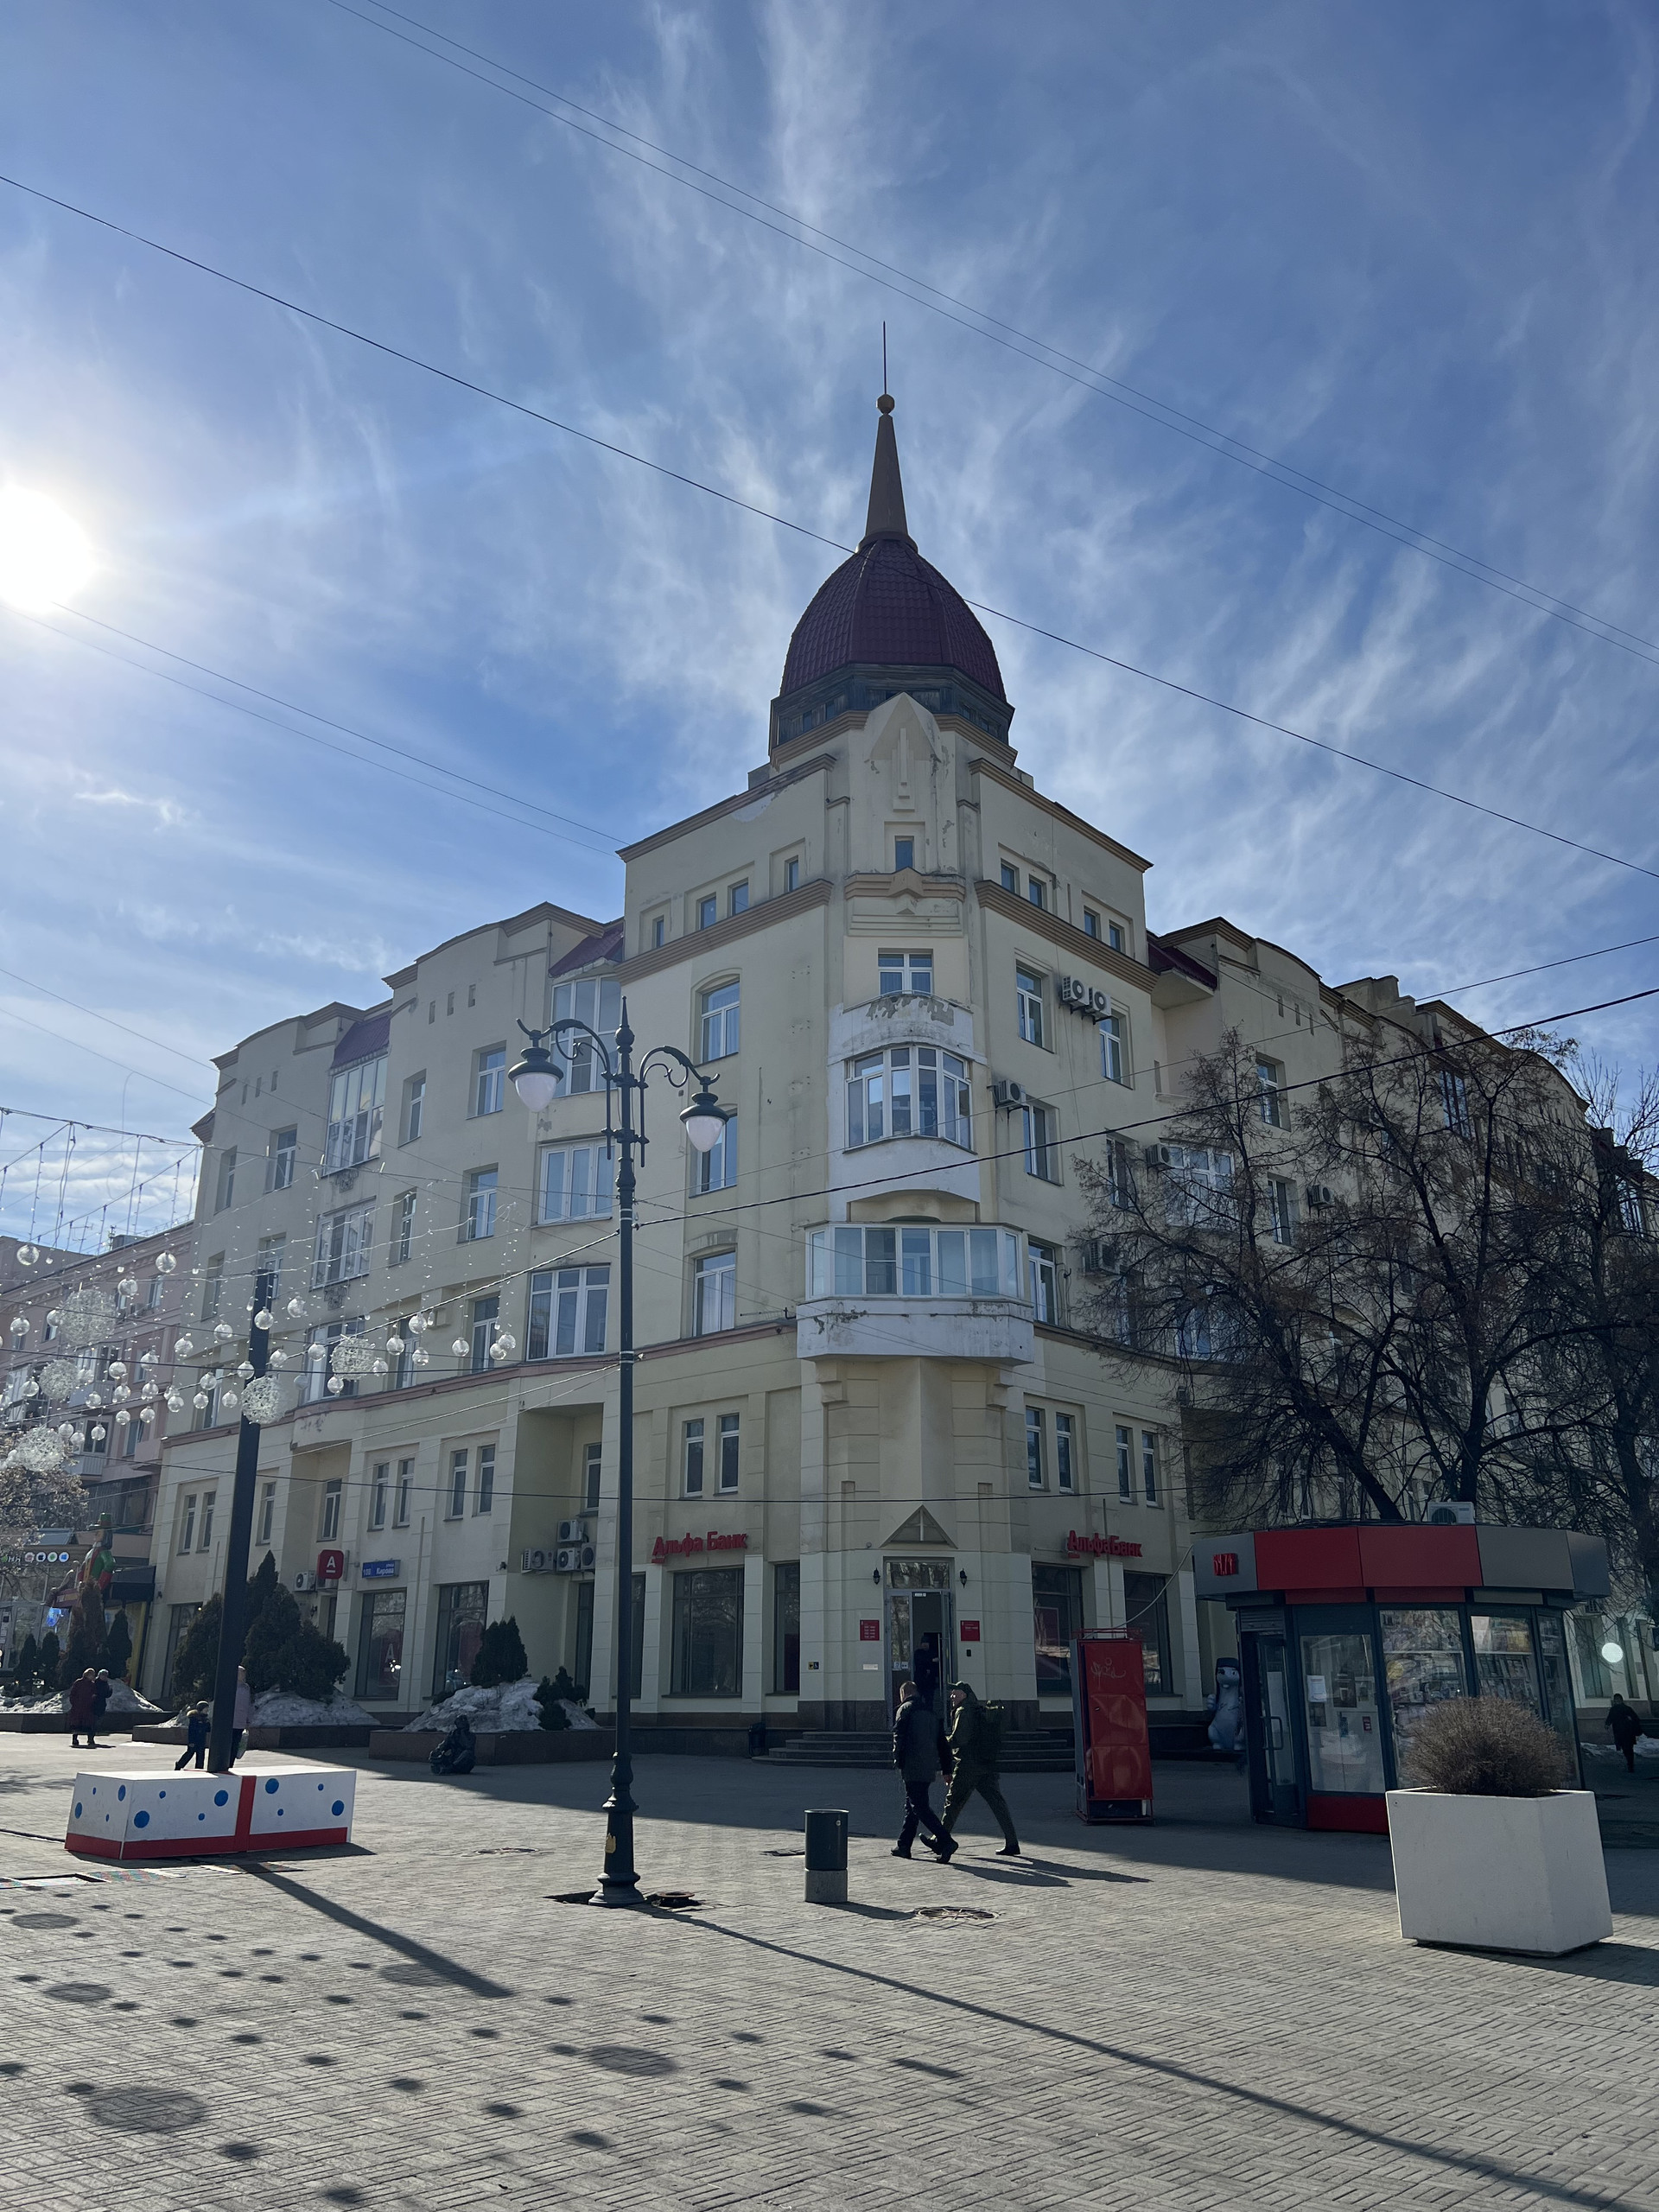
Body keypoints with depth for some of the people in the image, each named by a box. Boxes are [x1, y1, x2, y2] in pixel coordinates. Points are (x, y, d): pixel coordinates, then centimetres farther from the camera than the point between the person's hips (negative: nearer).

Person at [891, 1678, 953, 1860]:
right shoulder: (931, 1711, 19)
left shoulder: (905, 1709, -2)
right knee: (912, 1805, 17)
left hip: (913, 1767, -8)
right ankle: (904, 1845, 21)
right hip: (929, 1768, 8)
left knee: (920, 1807, -8)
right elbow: (942, 1741, 18)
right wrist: (946, 1769, 19)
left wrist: (898, 1761, -5)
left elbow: (899, 1736, -12)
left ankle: (945, 1842, -20)